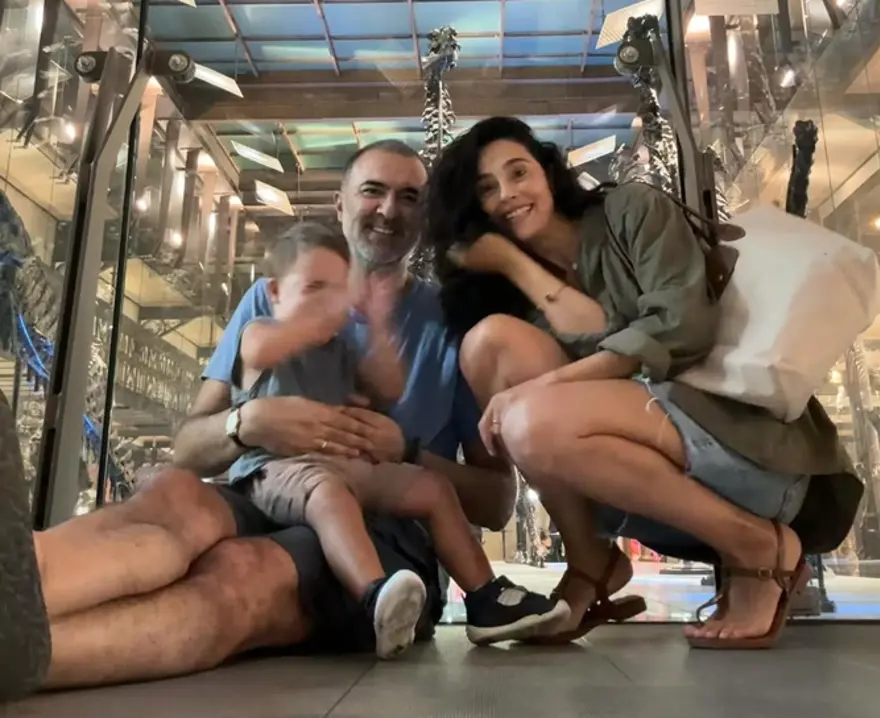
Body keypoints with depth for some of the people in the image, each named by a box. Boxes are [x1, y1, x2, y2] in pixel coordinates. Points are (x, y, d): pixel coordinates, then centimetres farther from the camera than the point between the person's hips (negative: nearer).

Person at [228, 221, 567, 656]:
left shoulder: (341, 347, 24)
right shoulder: (258, 332, 7)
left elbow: (389, 393, 14)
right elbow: (262, 351, -21)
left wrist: (379, 327, 3)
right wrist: (332, 312, -18)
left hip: (347, 463, 7)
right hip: (276, 466, -7)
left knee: (431, 486, -4)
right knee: (328, 491, -40)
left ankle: (485, 600, -5)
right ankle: (377, 599, -63)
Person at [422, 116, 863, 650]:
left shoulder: (631, 210, 3)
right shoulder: (515, 291, 15)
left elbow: (683, 326, -14)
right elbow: (593, 339, -5)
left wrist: (545, 384, -19)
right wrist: (514, 263, -7)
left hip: (748, 443, -5)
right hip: (644, 479, 5)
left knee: (533, 422, -29)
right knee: (491, 337, -10)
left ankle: (758, 548, -11)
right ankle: (591, 567, -11)